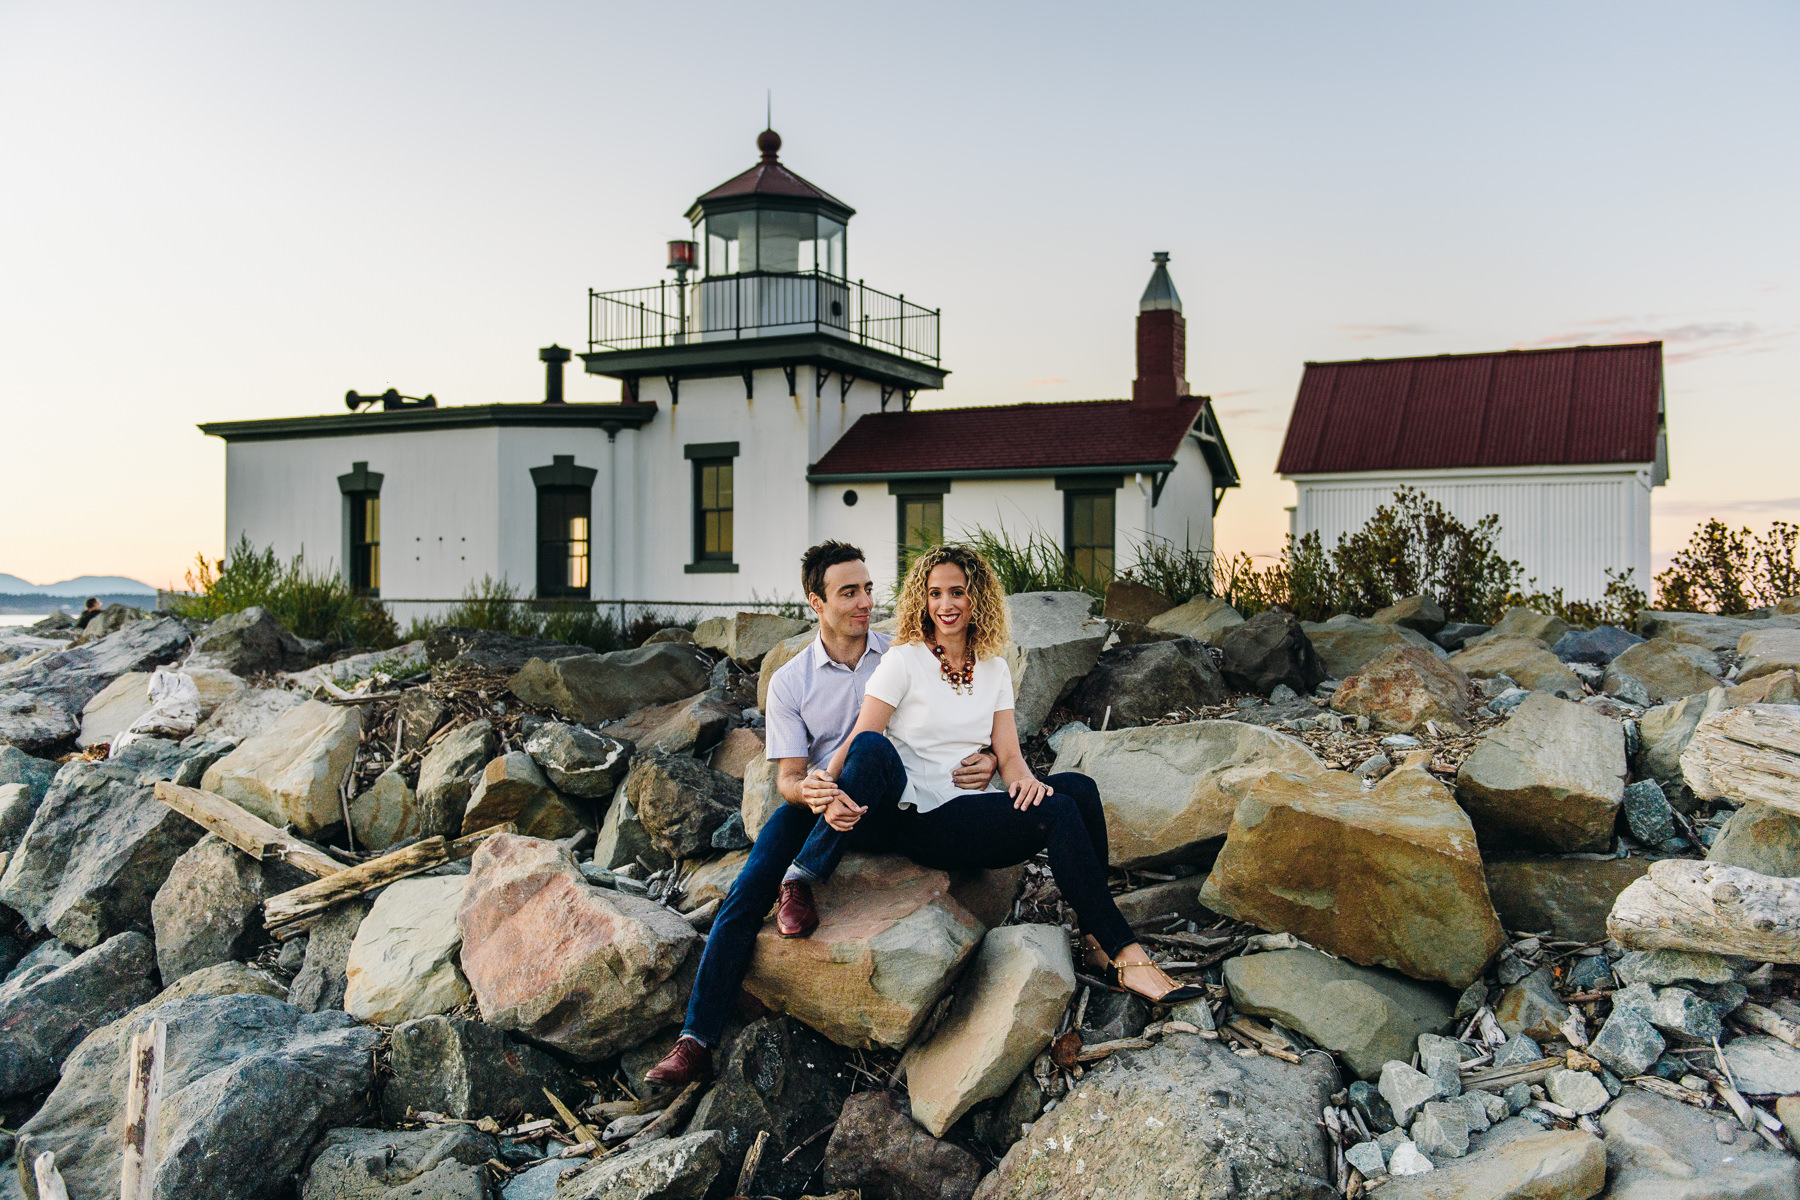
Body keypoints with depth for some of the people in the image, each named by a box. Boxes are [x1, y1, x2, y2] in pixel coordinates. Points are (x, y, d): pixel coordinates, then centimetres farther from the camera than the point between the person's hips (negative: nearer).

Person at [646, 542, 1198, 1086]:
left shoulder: (994, 668, 16)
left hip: (964, 814, 5)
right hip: (912, 818, -5)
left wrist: (1021, 775, -13)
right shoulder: (903, 660, 0)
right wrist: (826, 789, -25)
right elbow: (859, 740, -7)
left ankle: (1102, 942, -6)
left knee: (1075, 791, -19)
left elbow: (1009, 753, 10)